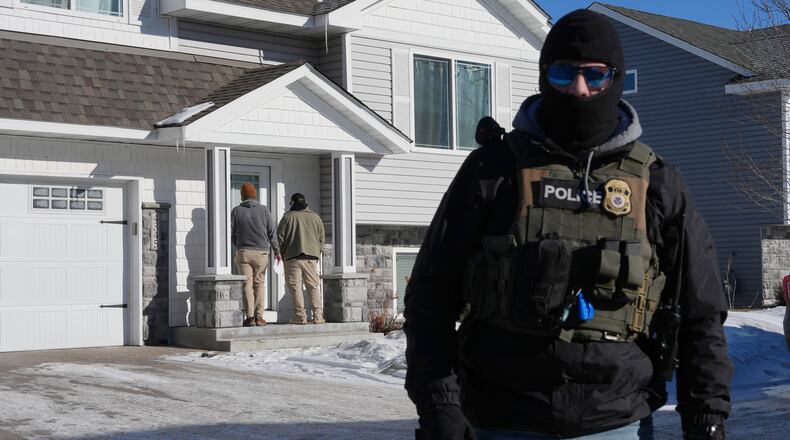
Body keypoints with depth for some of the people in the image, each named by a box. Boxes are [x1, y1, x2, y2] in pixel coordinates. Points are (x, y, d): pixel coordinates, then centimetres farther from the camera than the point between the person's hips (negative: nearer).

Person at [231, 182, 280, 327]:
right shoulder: (264, 210, 1)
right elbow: (272, 232, 3)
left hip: (243, 253, -1)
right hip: (261, 251, 1)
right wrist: (276, 251, 11)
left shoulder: (236, 211, 0)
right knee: (259, 284, 8)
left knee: (247, 284, 0)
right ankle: (259, 316, 2)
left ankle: (250, 316, -6)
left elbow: (232, 233, 5)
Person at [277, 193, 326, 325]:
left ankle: (300, 316, -4)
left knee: (295, 287, 0)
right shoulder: (315, 217, 11)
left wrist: (281, 254, 11)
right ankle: (318, 316, 0)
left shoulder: (288, 217, 0)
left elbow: (280, 237, 0)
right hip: (311, 257, 3)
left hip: (293, 258, -3)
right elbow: (321, 239, 12)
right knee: (313, 287, 7)